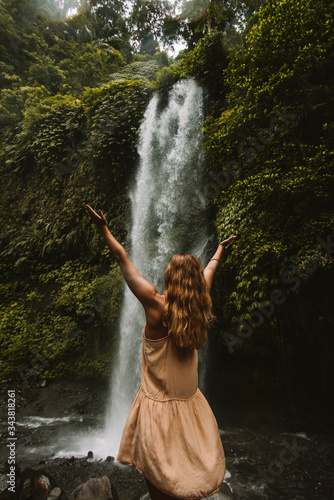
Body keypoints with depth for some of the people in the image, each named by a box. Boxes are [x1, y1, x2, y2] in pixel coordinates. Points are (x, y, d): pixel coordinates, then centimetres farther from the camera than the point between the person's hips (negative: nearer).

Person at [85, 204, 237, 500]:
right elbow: (209, 271, 8)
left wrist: (104, 230, -5)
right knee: (192, 468, 24)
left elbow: (124, 262, -15)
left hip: (159, 405, -5)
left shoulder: (158, 306, -23)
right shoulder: (200, 307, -10)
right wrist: (220, 249, 27)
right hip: (191, 402, 5)